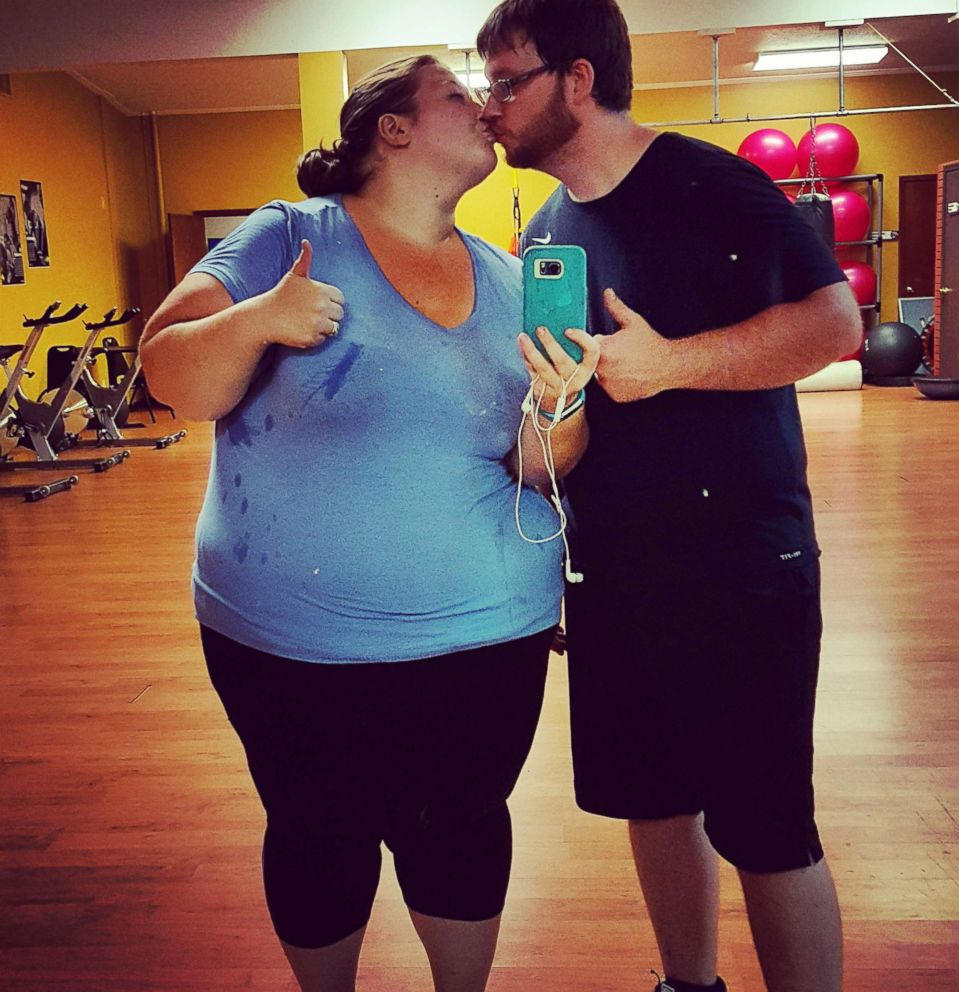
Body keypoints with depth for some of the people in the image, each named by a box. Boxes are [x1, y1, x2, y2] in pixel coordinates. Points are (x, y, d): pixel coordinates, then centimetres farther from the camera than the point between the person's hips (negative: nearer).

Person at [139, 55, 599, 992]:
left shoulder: (509, 280, 6)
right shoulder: (287, 237, -5)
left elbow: (538, 465, 3)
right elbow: (175, 381, -8)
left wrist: (560, 410, -19)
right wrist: (256, 320, -27)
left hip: (486, 632, 3)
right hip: (292, 641, -2)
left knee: (463, 833, 15)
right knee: (321, 842, 15)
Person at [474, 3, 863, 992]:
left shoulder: (708, 184, -10)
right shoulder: (545, 234, 11)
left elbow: (834, 320, -16)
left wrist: (670, 364, -24)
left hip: (739, 568, -7)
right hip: (608, 576, 7)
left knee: (764, 828, 2)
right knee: (652, 799, 17)